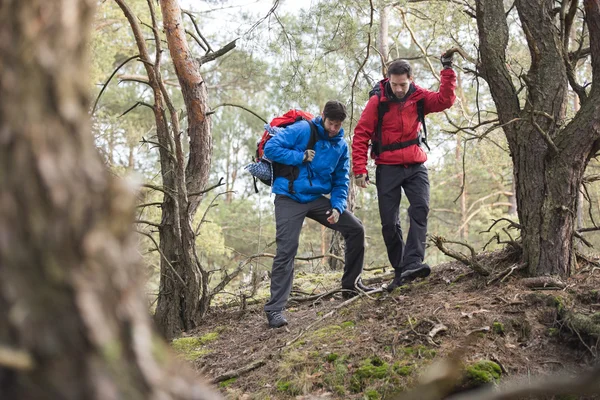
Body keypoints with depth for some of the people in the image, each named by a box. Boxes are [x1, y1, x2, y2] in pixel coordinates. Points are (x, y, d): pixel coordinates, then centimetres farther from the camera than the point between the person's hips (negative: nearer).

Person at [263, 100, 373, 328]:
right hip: (289, 199, -5)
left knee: (355, 229, 1)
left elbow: (341, 182, 9)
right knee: (286, 251, -12)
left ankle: (351, 285, 17)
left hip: (317, 198, 6)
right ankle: (275, 310, -5)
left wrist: (337, 207, -8)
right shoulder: (302, 130, -9)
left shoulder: (341, 146, 6)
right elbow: (270, 148, -14)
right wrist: (300, 157, -19)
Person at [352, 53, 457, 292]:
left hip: (415, 166, 1)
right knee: (389, 223, -1)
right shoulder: (377, 102, -8)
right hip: (388, 168, -1)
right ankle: (400, 272, 10)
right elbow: (361, 135, -7)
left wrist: (447, 69, -15)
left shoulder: (419, 97, 1)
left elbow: (445, 100, -10)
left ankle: (413, 263, -30)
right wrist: (359, 169, -13)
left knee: (420, 209, -21)